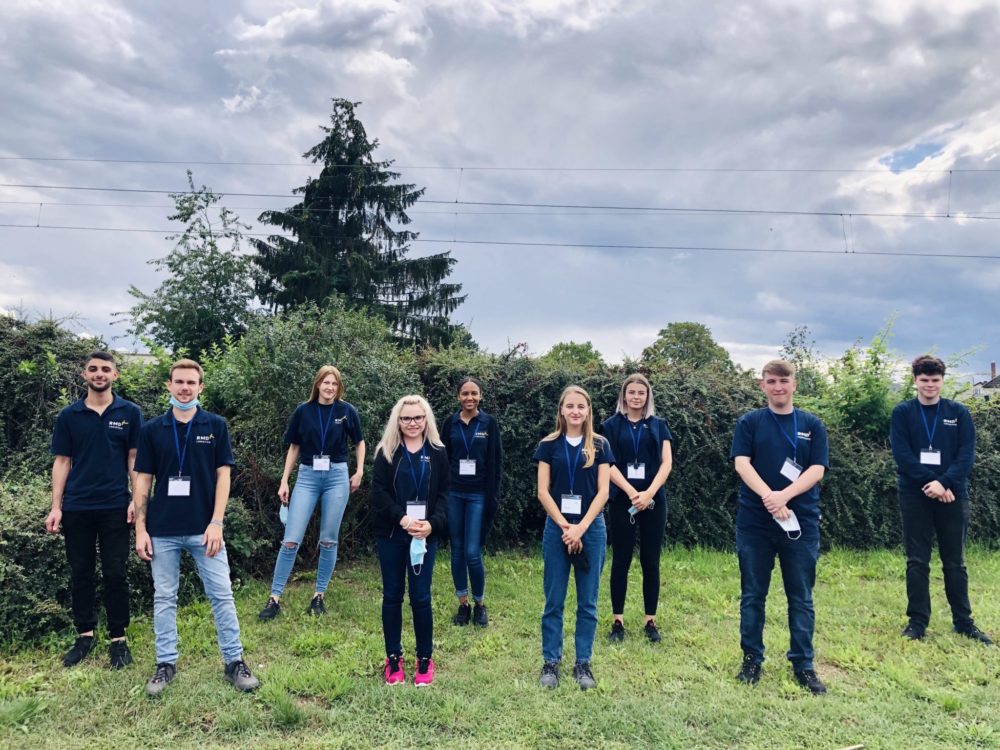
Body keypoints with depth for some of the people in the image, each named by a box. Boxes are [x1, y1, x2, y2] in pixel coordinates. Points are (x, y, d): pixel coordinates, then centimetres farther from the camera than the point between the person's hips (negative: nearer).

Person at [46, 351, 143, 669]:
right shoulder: (68, 416, 4)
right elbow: (62, 462, 6)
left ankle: (118, 638, 13)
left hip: (115, 507, -2)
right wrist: (55, 506, 0)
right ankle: (85, 634, 24)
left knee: (115, 574, 3)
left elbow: (135, 459, 1)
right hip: (77, 507, 2)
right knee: (80, 573, 10)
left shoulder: (129, 413, 0)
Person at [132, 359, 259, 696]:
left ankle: (234, 660, 13)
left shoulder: (215, 425, -1)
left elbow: (223, 474, -2)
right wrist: (140, 528, -1)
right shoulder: (152, 429, 3)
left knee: (221, 595, 3)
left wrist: (216, 522, -9)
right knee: (164, 597, 11)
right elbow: (143, 479, 4)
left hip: (204, 528, -1)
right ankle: (166, 663, 24)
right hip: (163, 530, 1)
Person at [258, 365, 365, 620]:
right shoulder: (303, 411, 1)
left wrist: (359, 472, 4)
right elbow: (294, 447, 8)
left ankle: (319, 596, 19)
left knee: (328, 541, 6)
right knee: (291, 540, -5)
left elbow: (359, 442, 13)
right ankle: (275, 598, 4)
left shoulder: (347, 411, -1)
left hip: (337, 476, 0)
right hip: (307, 476, 0)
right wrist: (284, 481, 5)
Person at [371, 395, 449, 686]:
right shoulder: (387, 452, 2)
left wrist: (432, 523, -15)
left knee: (421, 596, 2)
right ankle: (393, 658, 22)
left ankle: (425, 659, 17)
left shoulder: (437, 453, 4)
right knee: (392, 595, 9)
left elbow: (443, 495, 2)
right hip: (391, 534, 0)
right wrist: (401, 518, -19)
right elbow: (378, 492, -5)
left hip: (425, 534, 0)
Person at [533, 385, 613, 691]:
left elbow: (602, 492, -2)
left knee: (587, 602, 7)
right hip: (556, 528, 0)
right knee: (553, 601, 5)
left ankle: (583, 663, 20)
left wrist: (581, 528, -11)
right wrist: (565, 526, -10)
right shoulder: (549, 445, 1)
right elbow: (543, 491, -2)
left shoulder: (600, 445, 2)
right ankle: (550, 662, 18)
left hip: (592, 528, 0)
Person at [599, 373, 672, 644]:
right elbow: (608, 464, -3)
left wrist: (649, 493, -13)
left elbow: (666, 462, 1)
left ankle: (650, 621, 15)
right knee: (621, 560, 3)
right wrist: (631, 492, -16)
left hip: (654, 500, 1)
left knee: (650, 561, 5)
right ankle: (617, 621, 12)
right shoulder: (611, 426, 4)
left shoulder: (658, 425, 8)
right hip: (622, 500, -1)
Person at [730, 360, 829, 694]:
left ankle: (803, 665, 20)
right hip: (754, 521, 0)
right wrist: (768, 497, -24)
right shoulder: (749, 422, 3)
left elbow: (817, 469, -4)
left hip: (801, 521, 1)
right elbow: (741, 463, -8)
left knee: (801, 597, 8)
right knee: (753, 594, 8)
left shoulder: (812, 424, 5)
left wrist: (783, 496, -19)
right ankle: (752, 659, 21)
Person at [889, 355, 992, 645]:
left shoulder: (959, 413, 5)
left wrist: (944, 483, -17)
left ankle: (963, 621, 22)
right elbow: (902, 454, -7)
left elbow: (967, 455, -4)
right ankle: (917, 621, 11)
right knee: (917, 562, 4)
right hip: (915, 496, -1)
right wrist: (931, 482, -17)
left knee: (955, 562, 10)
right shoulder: (903, 413, 1)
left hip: (953, 495, 1)